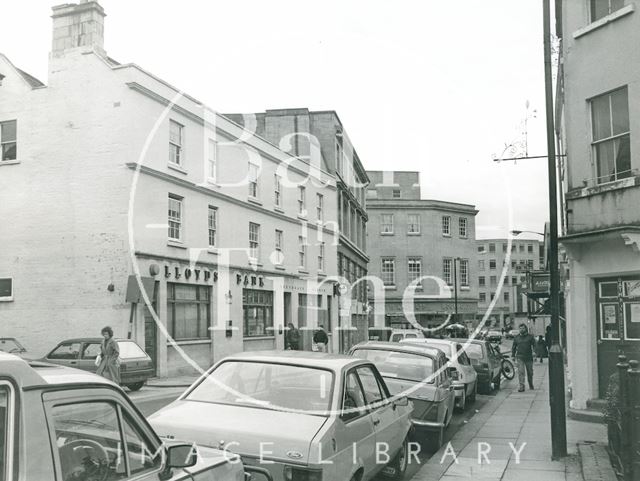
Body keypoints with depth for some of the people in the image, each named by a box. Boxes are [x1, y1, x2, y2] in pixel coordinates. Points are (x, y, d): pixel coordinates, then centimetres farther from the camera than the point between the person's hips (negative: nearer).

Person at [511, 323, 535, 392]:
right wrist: (513, 355, 12)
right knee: (520, 372, -11)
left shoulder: (530, 337, 4)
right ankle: (521, 386, -12)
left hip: (529, 357, 0)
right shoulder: (516, 337, 9)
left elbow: (534, 345, -1)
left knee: (530, 372, 11)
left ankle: (531, 385, 30)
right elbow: (514, 347, 16)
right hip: (520, 357, 0)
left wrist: (534, 352, -16)